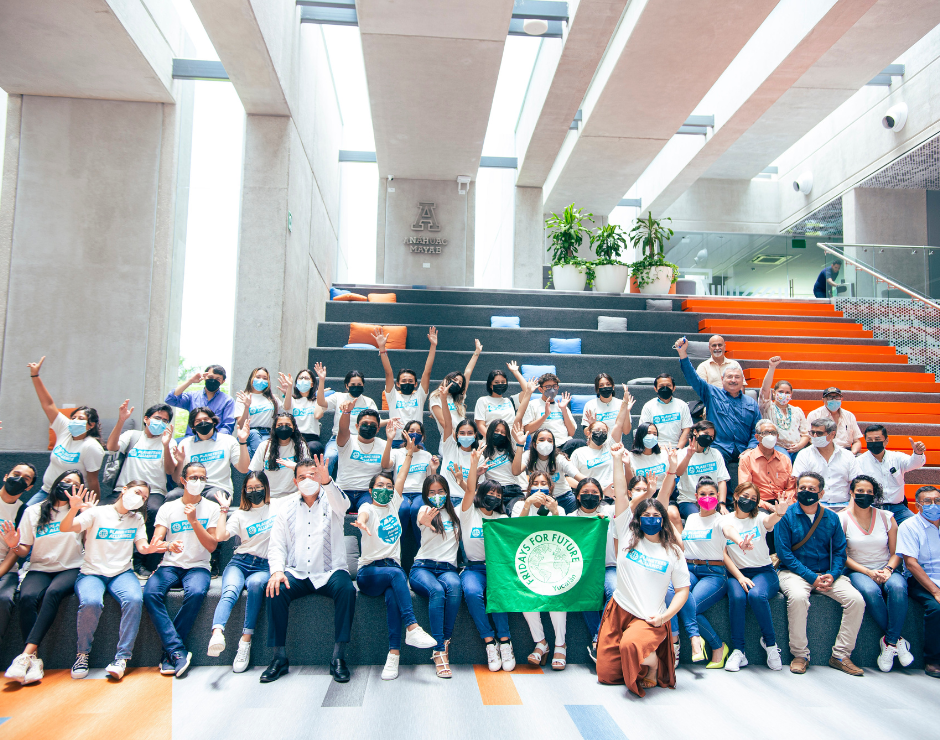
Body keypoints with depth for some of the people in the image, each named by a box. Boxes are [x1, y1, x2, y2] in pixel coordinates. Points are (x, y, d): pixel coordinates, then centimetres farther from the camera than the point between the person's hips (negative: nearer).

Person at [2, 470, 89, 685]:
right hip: (39, 569, 1)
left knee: (53, 592, -34)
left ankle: (27, 654, -35)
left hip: (70, 569, -1)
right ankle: (33, 660, -31)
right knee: (28, 597, -31)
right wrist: (14, 546, -13)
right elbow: (24, 551, 9)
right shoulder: (33, 512, 10)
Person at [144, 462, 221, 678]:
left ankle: (169, 652, -20)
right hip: (169, 565, 2)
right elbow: (155, 542, -1)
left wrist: (194, 521, -13)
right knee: (150, 593, -29)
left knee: (196, 593, -34)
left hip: (198, 567, -2)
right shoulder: (167, 508, 10)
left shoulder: (212, 508, 6)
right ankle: (178, 650, -25)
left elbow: (211, 546, -2)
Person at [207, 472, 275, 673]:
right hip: (240, 562, 2)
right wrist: (224, 509, 8)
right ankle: (217, 634, -57)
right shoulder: (240, 514, 18)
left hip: (264, 566, -1)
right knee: (230, 590, -33)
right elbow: (220, 536, 4)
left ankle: (246, 641, -35)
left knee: (255, 583, -38)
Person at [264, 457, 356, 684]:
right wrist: (277, 570, -12)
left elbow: (342, 504, -19)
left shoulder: (331, 503, 7)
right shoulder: (287, 510, 14)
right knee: (276, 590, -27)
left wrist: (327, 482, -39)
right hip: (297, 573, 2)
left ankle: (338, 657, -23)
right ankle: (279, 657, -16)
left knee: (347, 589, -31)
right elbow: (276, 545, 8)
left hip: (330, 572, -2)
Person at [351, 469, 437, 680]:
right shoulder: (368, 508, 2)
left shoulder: (393, 504, 17)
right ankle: (412, 628, -43)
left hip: (393, 569, 3)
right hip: (369, 572, -3)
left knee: (392, 595, -32)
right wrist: (362, 522, -47)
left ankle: (394, 654, -37)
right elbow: (363, 516, -24)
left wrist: (410, 453, 20)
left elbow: (402, 477, 18)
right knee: (396, 573, -36)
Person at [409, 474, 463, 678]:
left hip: (448, 568, 2)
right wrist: (425, 521, -42)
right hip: (423, 567, -2)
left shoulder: (454, 514, 21)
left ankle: (444, 643, -30)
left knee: (454, 585, -36)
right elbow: (421, 519, -17)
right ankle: (439, 652, -36)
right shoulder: (426, 510, 8)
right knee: (437, 591, -36)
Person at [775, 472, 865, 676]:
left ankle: (841, 655, -4)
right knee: (798, 597, -35)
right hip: (794, 572, -4)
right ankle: (800, 655, -16)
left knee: (856, 600, -19)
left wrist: (832, 574, -11)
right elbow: (784, 553, -8)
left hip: (826, 574, 4)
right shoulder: (787, 516, -3)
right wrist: (811, 577, -16)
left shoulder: (831, 518, 9)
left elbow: (840, 550, 9)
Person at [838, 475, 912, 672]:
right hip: (858, 571, -2)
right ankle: (897, 640, -15)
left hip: (886, 570, 2)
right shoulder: (843, 518, 0)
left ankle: (889, 642, -21)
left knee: (898, 587, -33)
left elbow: (896, 552, 7)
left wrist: (888, 570, -13)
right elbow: (843, 556, -1)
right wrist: (869, 572, -14)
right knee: (870, 591, -35)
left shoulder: (887, 517, 7)